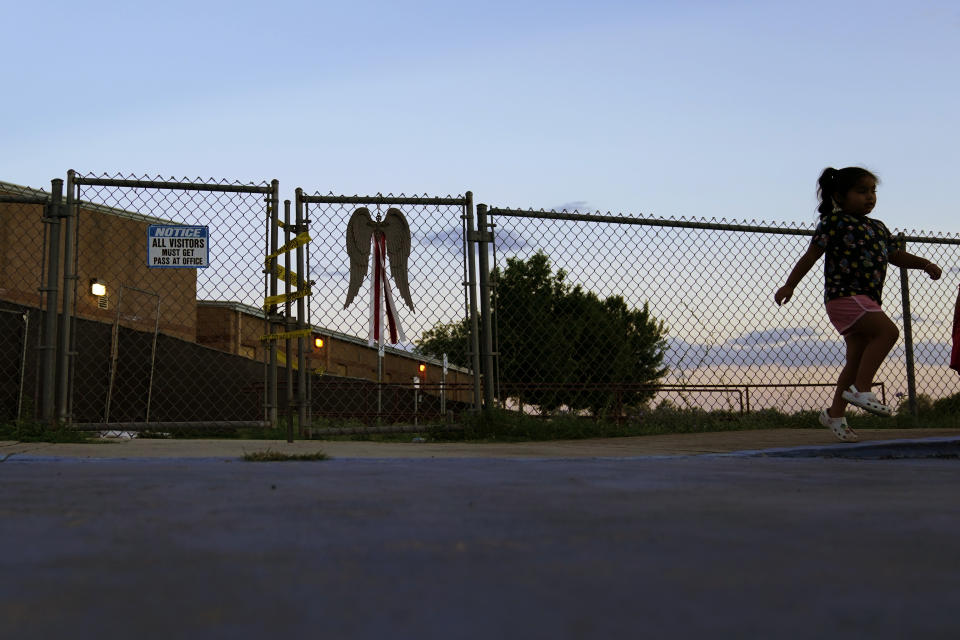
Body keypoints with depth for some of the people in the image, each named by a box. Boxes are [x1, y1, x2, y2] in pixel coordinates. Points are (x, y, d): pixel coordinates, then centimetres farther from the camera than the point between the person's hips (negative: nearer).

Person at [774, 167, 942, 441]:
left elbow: (896, 256, 26)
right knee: (888, 331, -24)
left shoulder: (878, 227, 20)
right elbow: (811, 255, -6)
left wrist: (924, 264, 8)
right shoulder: (835, 222, -3)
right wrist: (789, 285, -10)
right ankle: (861, 389, -18)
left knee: (857, 359, 8)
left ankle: (835, 414, 16)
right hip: (844, 295, -8)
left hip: (867, 300, 8)